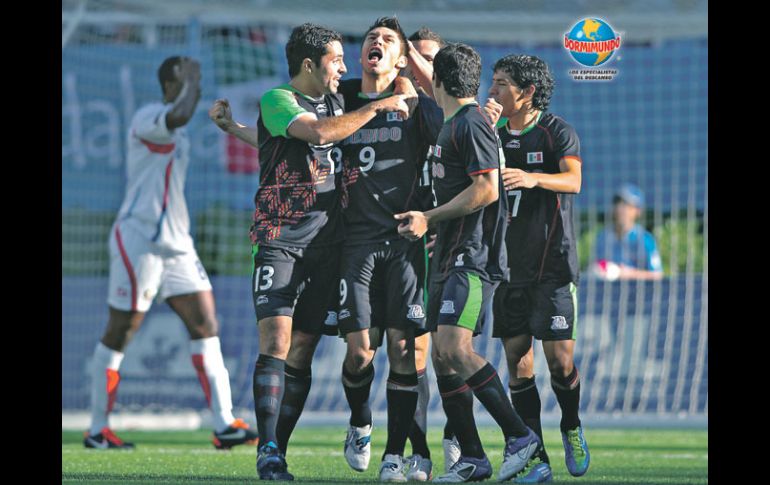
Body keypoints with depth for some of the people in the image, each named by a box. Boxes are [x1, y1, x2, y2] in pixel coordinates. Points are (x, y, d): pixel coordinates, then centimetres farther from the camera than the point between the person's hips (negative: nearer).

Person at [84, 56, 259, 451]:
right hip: (138, 240, -9)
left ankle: (224, 425, -7)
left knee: (206, 326, -2)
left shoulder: (176, 135, 18)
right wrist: (189, 79, -19)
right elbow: (179, 115, -34)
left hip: (175, 245, 9)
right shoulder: (146, 119, -12)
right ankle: (97, 430, 8)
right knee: (120, 333, -1)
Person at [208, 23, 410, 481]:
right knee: (276, 342, -15)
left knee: (301, 352, 2)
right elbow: (319, 132, -21)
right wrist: (379, 106, -16)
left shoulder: (336, 102, 16)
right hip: (280, 240, -6)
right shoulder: (276, 101, -6)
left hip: (327, 244, 6)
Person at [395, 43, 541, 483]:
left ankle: (520, 435, -14)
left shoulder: (472, 124, -11)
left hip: (473, 256, -10)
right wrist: (426, 220, 22)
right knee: (442, 355, 5)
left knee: (454, 346, -21)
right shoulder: (453, 125, 20)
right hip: (450, 257, 10)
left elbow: (486, 190, -19)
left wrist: (428, 219, -15)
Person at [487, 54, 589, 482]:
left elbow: (573, 180, -22)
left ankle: (572, 429, 21)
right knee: (517, 360, -2)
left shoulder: (557, 131, -5)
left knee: (560, 358, -8)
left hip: (553, 261, -5)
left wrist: (534, 178, -41)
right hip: (508, 262, 5)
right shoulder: (494, 135, 11)